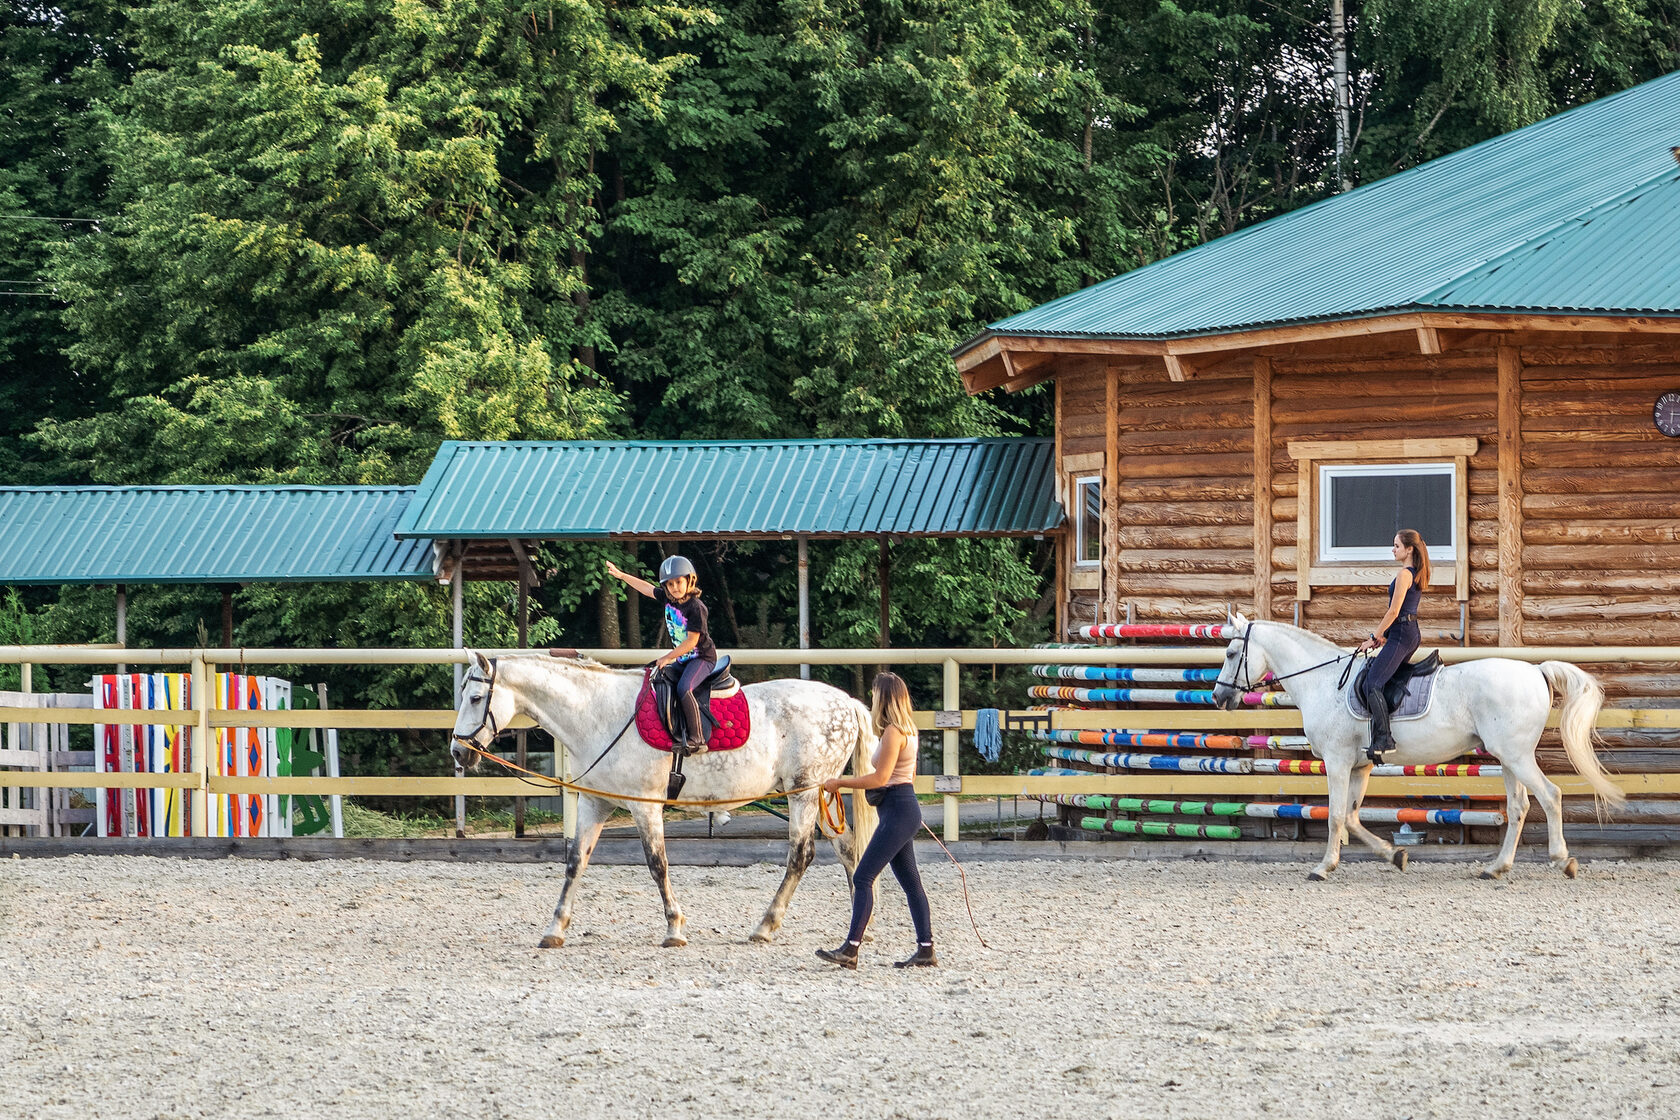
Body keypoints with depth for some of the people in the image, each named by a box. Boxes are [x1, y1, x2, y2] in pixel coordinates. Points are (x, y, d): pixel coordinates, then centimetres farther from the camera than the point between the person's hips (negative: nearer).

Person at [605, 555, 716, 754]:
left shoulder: (696, 607, -21)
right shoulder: (667, 599, 2)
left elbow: (691, 642, -23)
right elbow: (647, 588, 20)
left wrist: (668, 657, -17)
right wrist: (621, 575, 25)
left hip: (703, 657, -9)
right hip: (682, 659, 9)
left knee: (683, 688, -31)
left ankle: (697, 739, -33)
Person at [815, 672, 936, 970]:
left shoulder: (893, 732, -16)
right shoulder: (907, 730, 14)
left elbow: (880, 778, -22)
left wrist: (840, 783, -15)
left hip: (897, 810, -11)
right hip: (905, 808, 11)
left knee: (863, 878, -11)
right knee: (910, 881, 12)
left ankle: (850, 950, -15)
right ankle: (925, 950, 13)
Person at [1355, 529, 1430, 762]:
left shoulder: (1404, 574, -14)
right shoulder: (1417, 574, 16)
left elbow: (1394, 612, -17)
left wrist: (1374, 637, -10)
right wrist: (1384, 635, 21)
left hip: (1402, 634, -11)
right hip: (1412, 632, 11)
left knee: (1372, 682, -17)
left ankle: (1384, 738, -24)